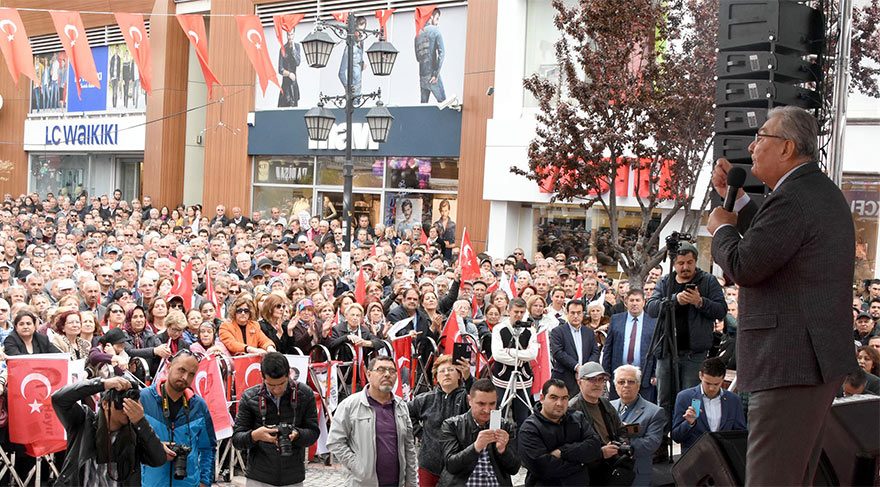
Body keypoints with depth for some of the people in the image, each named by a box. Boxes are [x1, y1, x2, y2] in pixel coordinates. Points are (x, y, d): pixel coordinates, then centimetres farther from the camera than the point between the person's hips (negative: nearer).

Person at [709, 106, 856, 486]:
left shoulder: (792, 198, -18)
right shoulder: (824, 192, 17)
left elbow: (743, 266, -21)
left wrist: (722, 227, -2)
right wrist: (736, 199, 23)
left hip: (792, 364, -11)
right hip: (820, 359, 11)